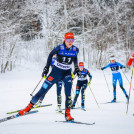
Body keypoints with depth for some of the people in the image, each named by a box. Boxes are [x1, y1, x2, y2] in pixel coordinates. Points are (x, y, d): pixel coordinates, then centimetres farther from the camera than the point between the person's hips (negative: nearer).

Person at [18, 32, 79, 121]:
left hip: (67, 73, 2)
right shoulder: (60, 48, -17)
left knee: (68, 93, -20)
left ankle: (68, 114, -11)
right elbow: (51, 55, 1)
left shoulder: (75, 50, -8)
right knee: (43, 90, -1)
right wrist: (47, 67, -2)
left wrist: (76, 67, 3)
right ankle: (29, 107, 13)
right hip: (56, 71, -1)